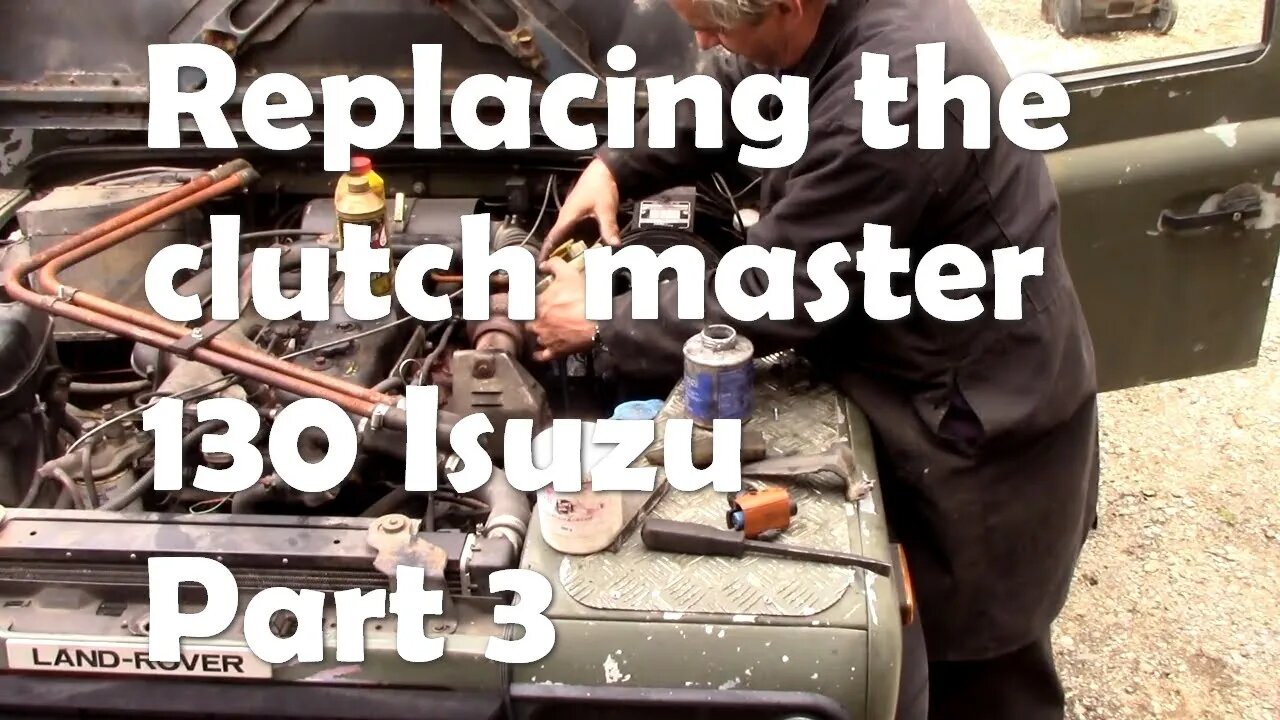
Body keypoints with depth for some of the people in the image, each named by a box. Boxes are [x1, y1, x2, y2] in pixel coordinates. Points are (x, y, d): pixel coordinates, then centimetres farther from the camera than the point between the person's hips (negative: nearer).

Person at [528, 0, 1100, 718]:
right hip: (935, 385, 9)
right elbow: (736, 94, 14)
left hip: (985, 419, -9)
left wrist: (602, 324, -14)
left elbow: (767, 296, -27)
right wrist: (618, 166, 3)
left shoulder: (888, 101, -36)